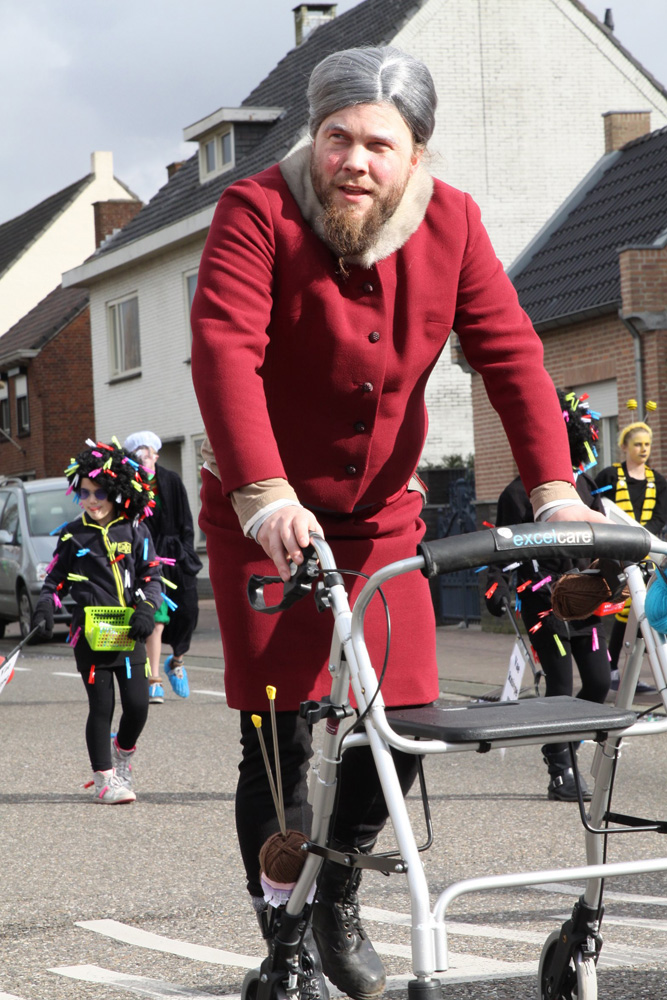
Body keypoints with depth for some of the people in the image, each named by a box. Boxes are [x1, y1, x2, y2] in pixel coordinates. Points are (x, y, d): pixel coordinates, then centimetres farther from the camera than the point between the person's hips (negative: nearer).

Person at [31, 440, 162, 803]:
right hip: (90, 633, -1)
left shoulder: (134, 532, 6)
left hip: (128, 634, 1)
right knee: (101, 707, -2)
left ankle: (122, 756, 25)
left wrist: (146, 608, -9)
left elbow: (151, 576, 7)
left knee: (137, 704, -4)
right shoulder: (73, 536, 5)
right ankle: (104, 778, 8)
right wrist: (44, 610, -4)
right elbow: (55, 578, 12)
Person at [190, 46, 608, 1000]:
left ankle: (338, 897, 26)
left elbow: (508, 350, -11)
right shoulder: (258, 211, -19)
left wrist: (553, 484, -24)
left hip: (382, 511, 4)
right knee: (279, 737, -5)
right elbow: (224, 350, -31)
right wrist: (264, 493, -45)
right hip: (265, 517, -4)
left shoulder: (451, 222, -7)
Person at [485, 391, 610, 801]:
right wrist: (497, 586, -16)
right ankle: (561, 772, 4)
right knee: (561, 685, -5)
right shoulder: (520, 493, -4)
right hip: (545, 603, -6)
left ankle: (567, 749, 22)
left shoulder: (586, 485, 14)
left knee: (600, 681, 2)